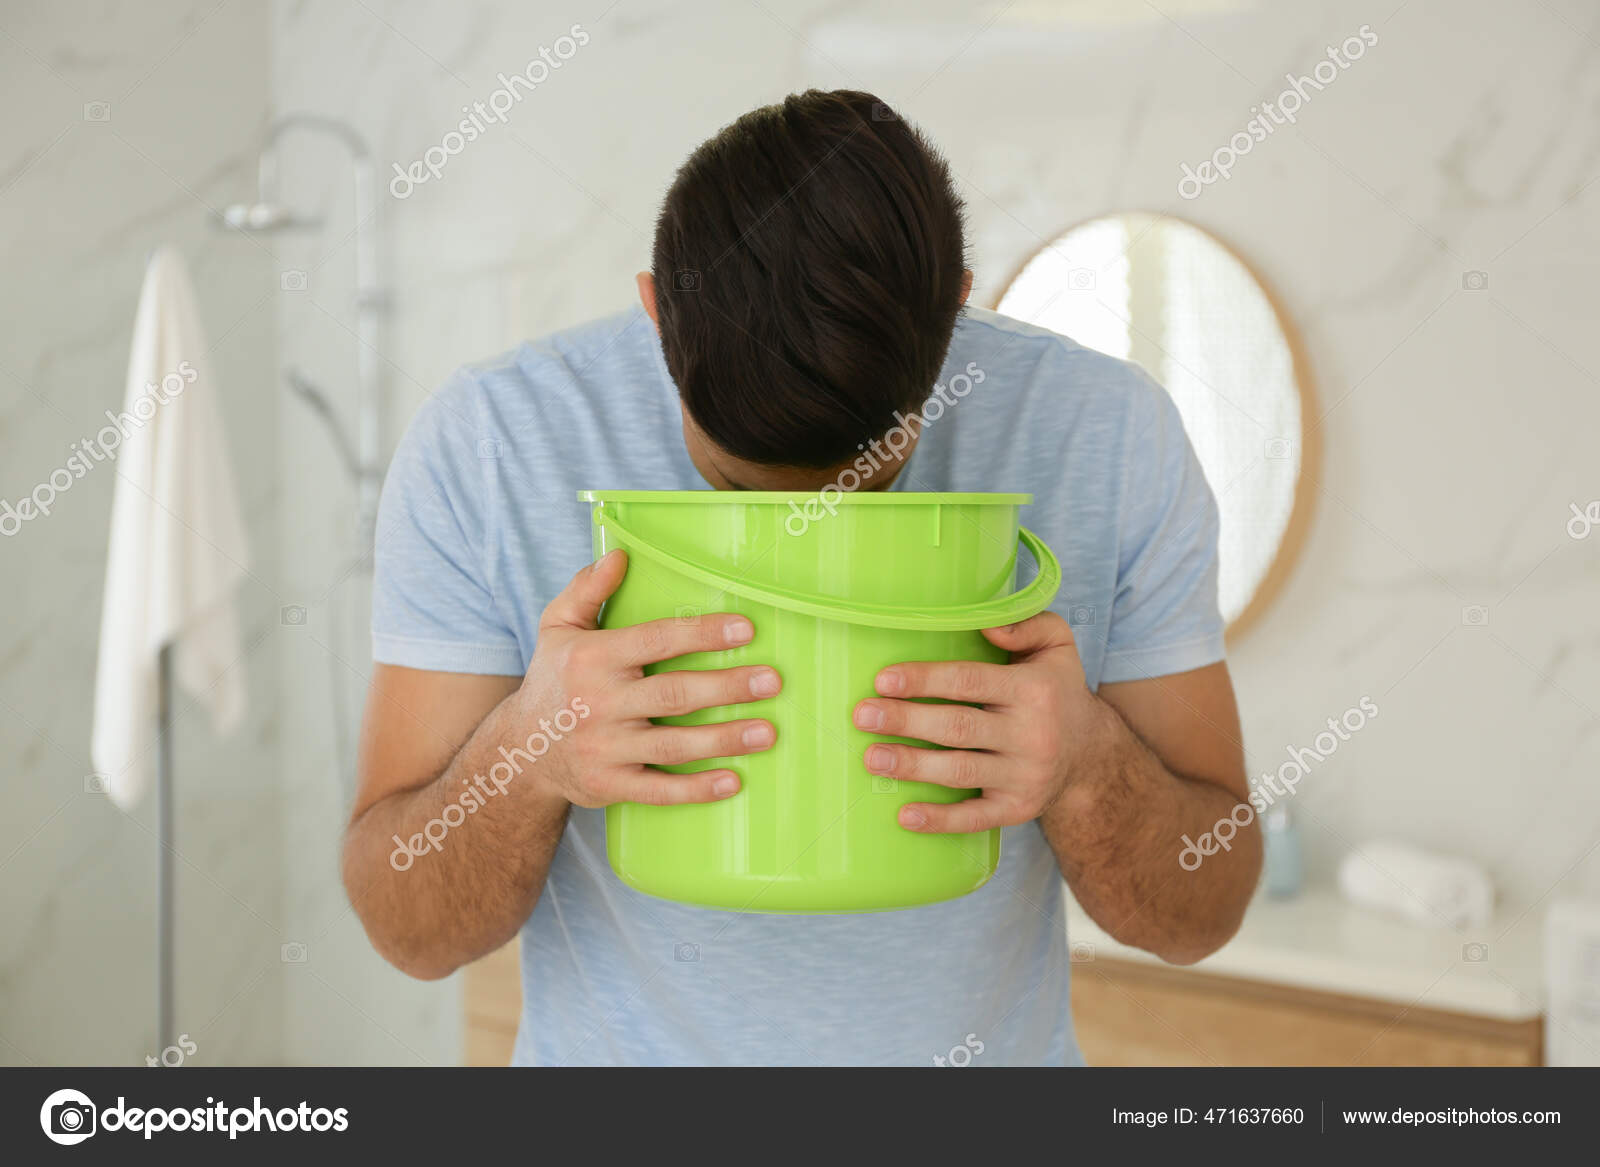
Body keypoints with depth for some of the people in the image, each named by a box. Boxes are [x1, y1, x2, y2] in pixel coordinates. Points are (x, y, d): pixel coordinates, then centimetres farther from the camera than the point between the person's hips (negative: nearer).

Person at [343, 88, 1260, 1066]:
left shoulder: (1115, 438, -18)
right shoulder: (483, 445, -20)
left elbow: (1201, 916, -12)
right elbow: (413, 931, -15)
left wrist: (1091, 763, -32)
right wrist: (526, 755, -35)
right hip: (616, 1044, 2)